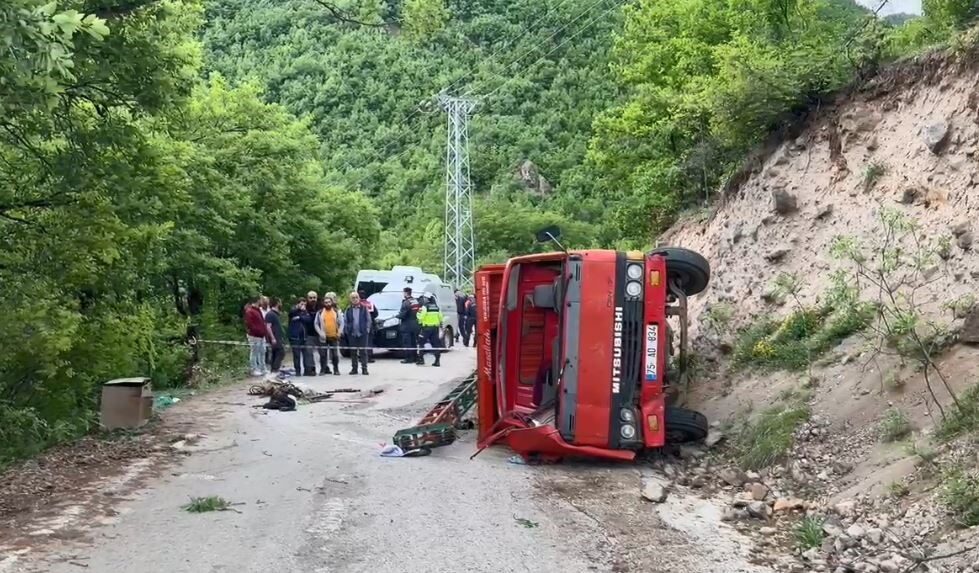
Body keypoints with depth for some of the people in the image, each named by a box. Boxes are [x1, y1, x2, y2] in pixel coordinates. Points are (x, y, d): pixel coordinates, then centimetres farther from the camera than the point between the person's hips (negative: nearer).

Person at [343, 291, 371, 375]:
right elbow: (345, 321, 9)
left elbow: (368, 320, 3)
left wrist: (367, 329, -3)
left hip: (362, 333, -2)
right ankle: (354, 368, 15)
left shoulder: (364, 308, 1)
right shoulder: (348, 309, 5)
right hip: (352, 334, 2)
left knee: (363, 351, 0)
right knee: (353, 352, 7)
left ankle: (364, 368, 4)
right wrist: (346, 331, 3)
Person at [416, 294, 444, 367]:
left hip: (427, 327, -6)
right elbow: (440, 317, 14)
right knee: (435, 344, 7)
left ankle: (421, 359, -1)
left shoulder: (424, 307, -9)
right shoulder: (436, 307, 10)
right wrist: (441, 324, 24)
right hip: (435, 327, 6)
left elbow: (421, 317, -10)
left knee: (421, 342, 5)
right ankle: (437, 360, 4)